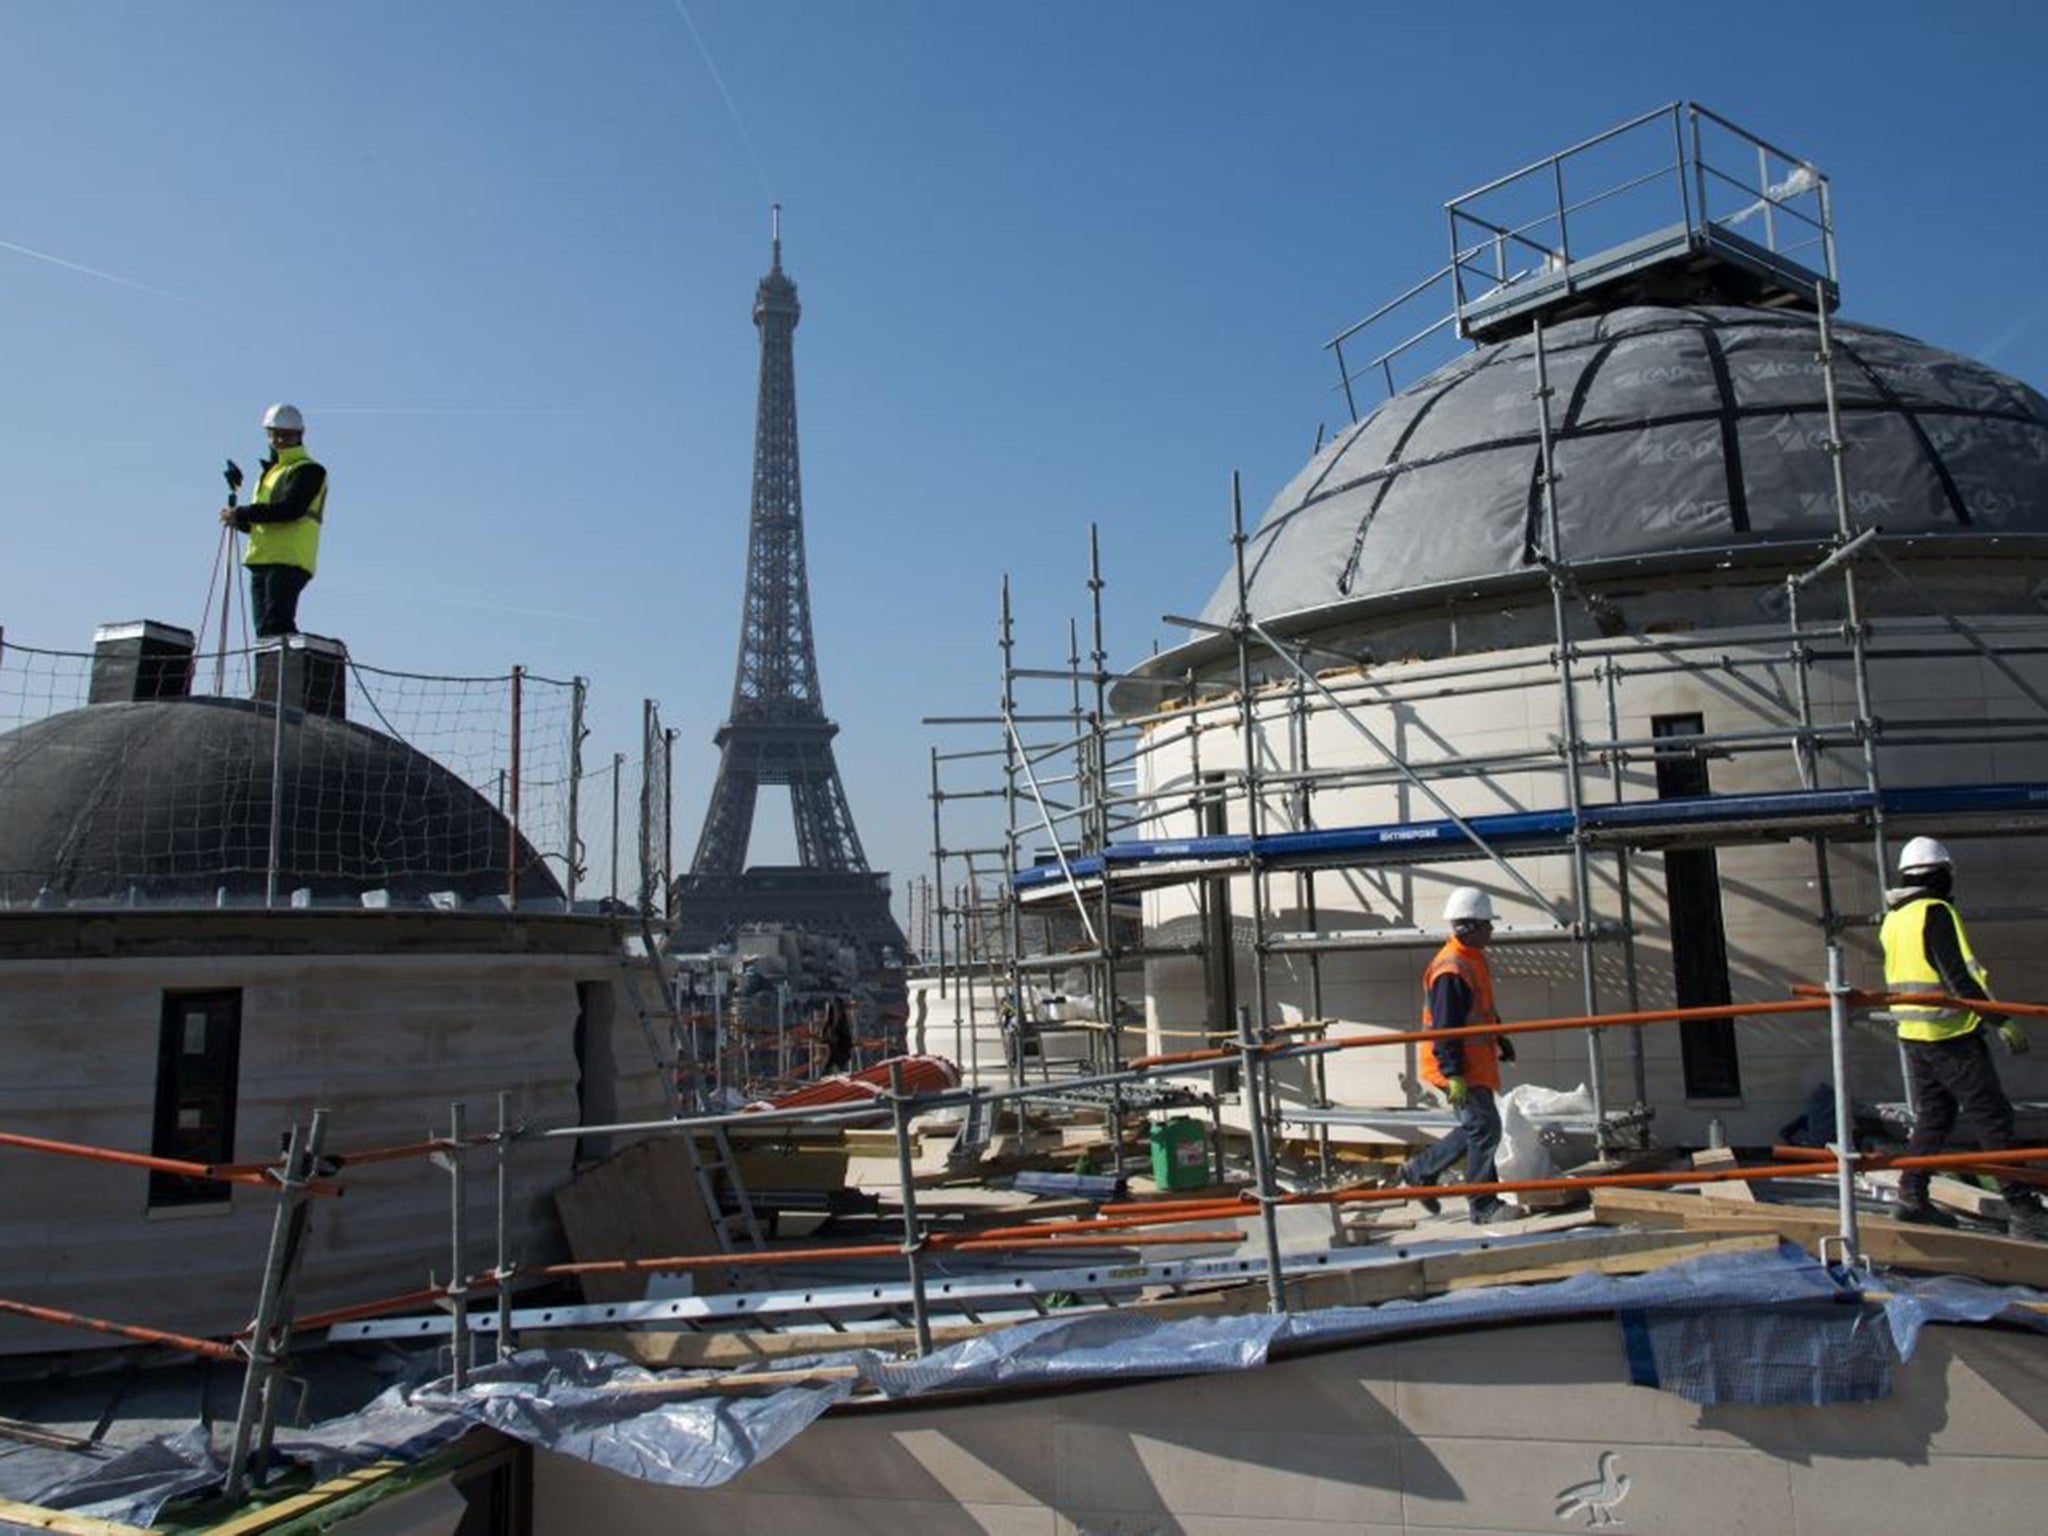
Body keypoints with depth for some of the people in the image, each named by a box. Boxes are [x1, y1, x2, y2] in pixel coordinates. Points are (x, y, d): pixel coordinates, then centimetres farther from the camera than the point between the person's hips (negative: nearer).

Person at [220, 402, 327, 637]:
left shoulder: (308, 470, -2)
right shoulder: (270, 471, 25)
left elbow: (290, 509, -17)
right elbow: (261, 521, 26)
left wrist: (242, 514, -13)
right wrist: (240, 520, 3)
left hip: (289, 562, -9)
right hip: (261, 560, 9)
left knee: (276, 625, -18)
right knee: (265, 629, 5)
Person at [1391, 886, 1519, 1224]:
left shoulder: (1473, 959, 12)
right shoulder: (1451, 971, -22)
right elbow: (1445, 1028, -24)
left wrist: (1501, 1043, 29)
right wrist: (1454, 1074, -25)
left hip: (1475, 1062, 10)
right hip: (1457, 1067, -10)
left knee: (1475, 1128, 16)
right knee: (1485, 1129, -6)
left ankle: (1419, 1170, 28)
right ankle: (1483, 1205, 4)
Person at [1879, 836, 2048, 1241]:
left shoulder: (1893, 919, 10)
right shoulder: (1935, 912, -16)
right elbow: (1959, 976, -21)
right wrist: (2000, 1021, -19)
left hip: (1912, 1034, 8)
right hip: (1950, 1034, -8)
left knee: (1933, 1114, 15)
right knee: (1992, 1116, -3)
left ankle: (1911, 1196, 15)